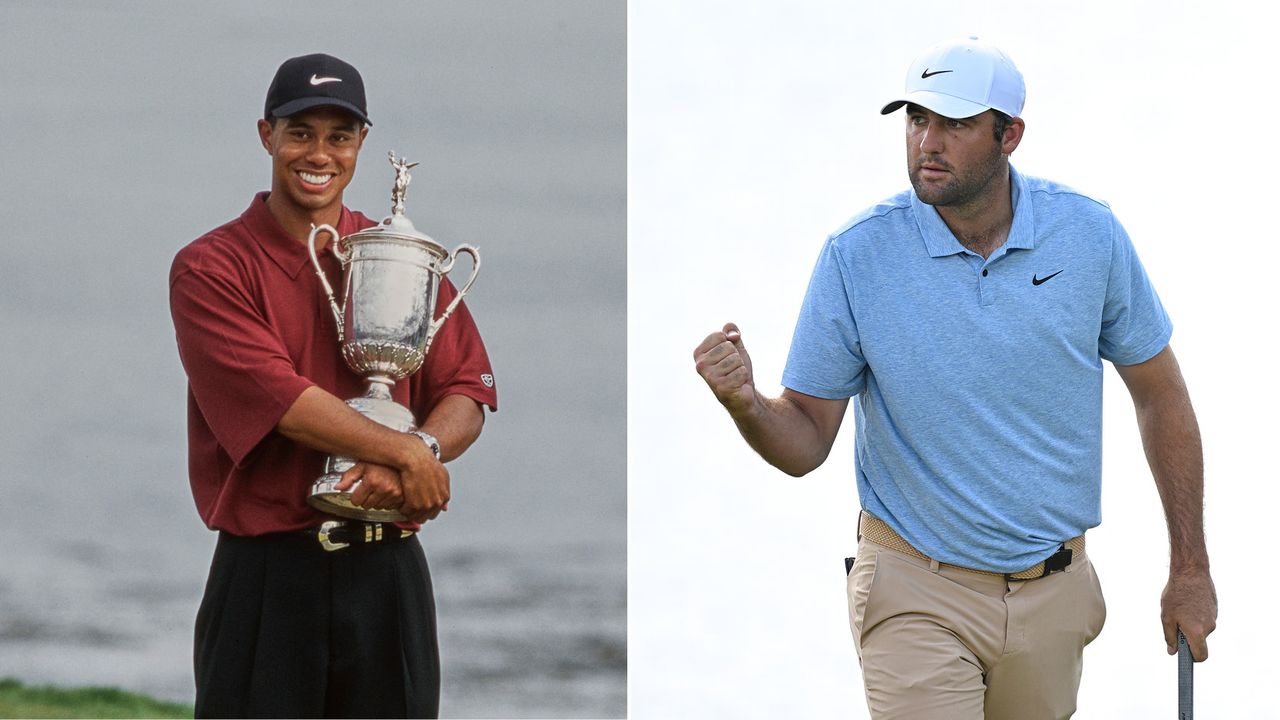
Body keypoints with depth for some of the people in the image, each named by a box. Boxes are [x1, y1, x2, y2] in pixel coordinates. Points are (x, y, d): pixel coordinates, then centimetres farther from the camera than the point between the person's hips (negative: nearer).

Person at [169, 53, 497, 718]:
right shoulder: (209, 269, -2)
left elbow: (466, 395, 3)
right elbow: (280, 400, -14)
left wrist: (406, 461, -17)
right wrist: (406, 453, -16)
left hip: (389, 570, 4)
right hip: (267, 580, -3)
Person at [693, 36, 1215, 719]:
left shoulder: (1090, 234, -5)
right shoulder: (856, 254, -10)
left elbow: (1159, 394, 7)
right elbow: (805, 442, -5)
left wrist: (1190, 567, 7)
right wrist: (746, 405, -28)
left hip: (1054, 593, 3)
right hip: (918, 595, -2)